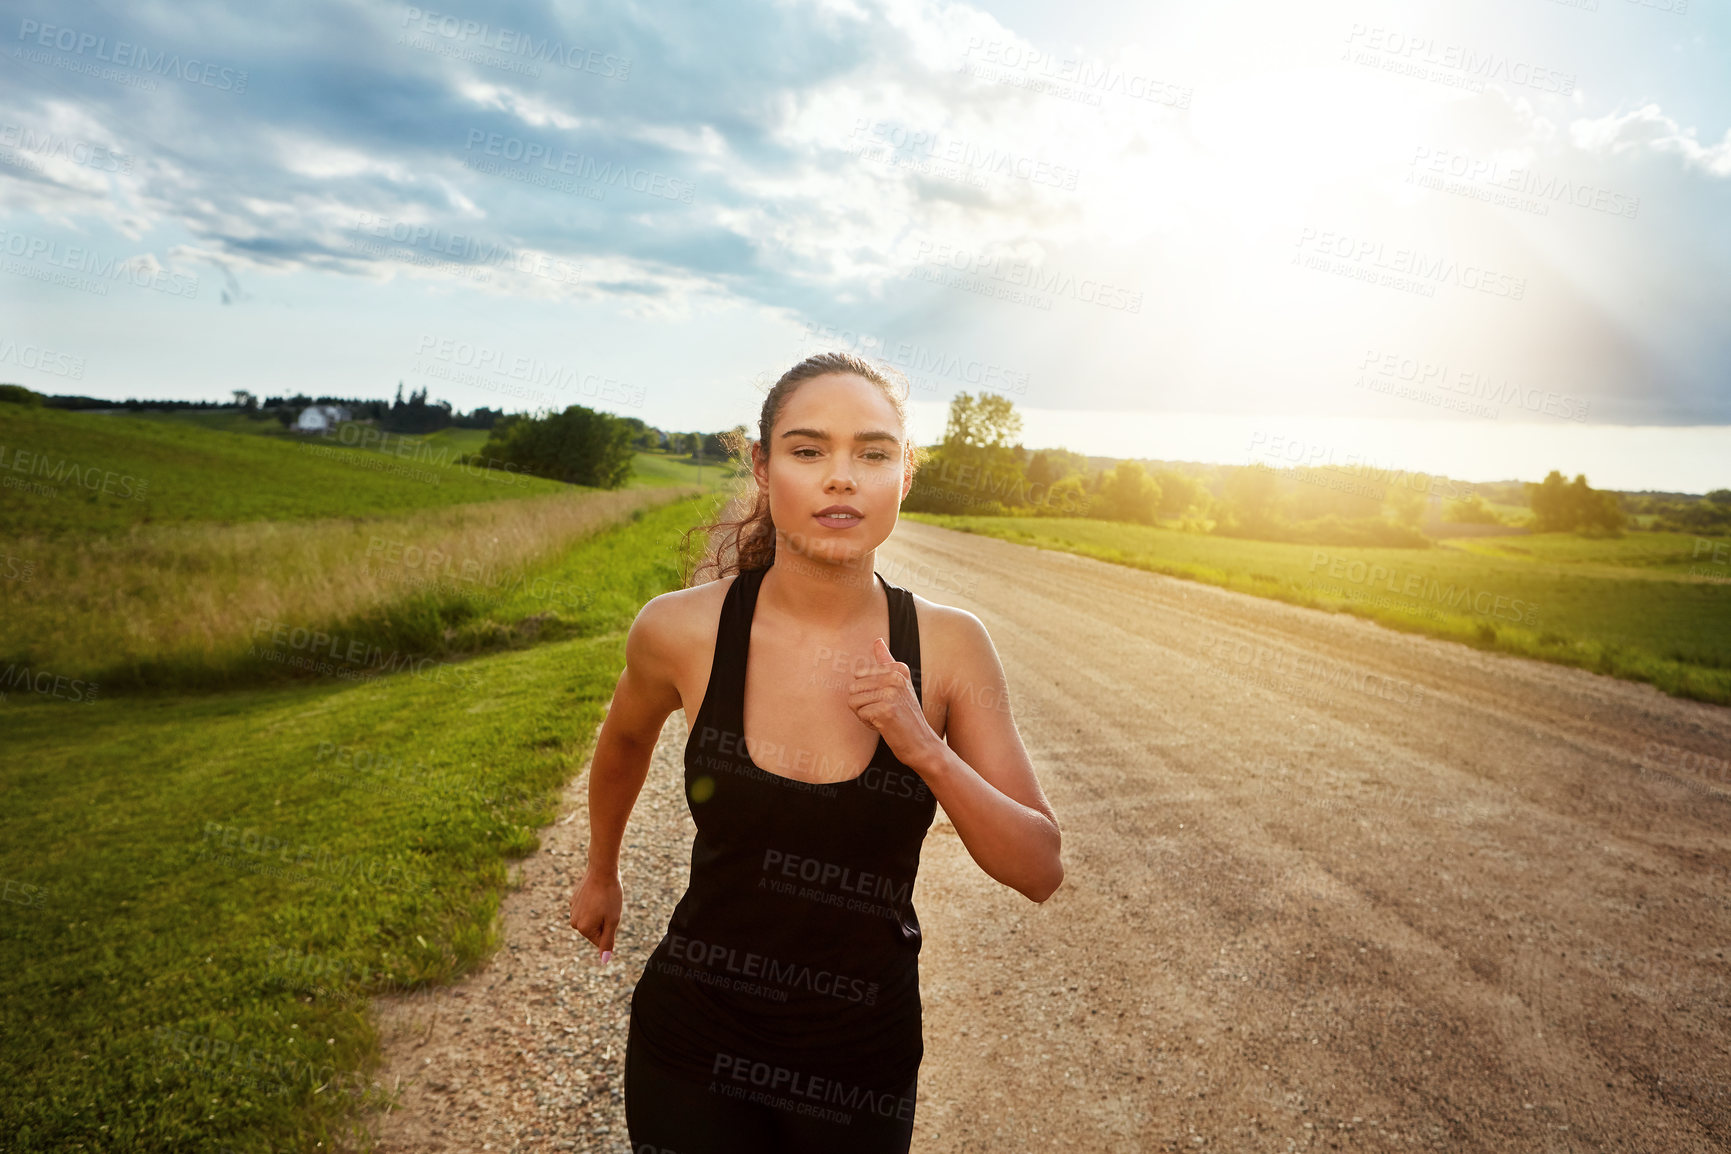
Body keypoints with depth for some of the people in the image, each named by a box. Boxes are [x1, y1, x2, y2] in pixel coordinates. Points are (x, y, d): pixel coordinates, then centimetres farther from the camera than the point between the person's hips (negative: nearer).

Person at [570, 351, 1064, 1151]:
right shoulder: (681, 630, -16)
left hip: (864, 1062, 1)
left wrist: (924, 749, -26)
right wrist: (601, 872, 22)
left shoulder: (948, 646, -15)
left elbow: (1038, 871, -11)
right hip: (693, 1050, 0)